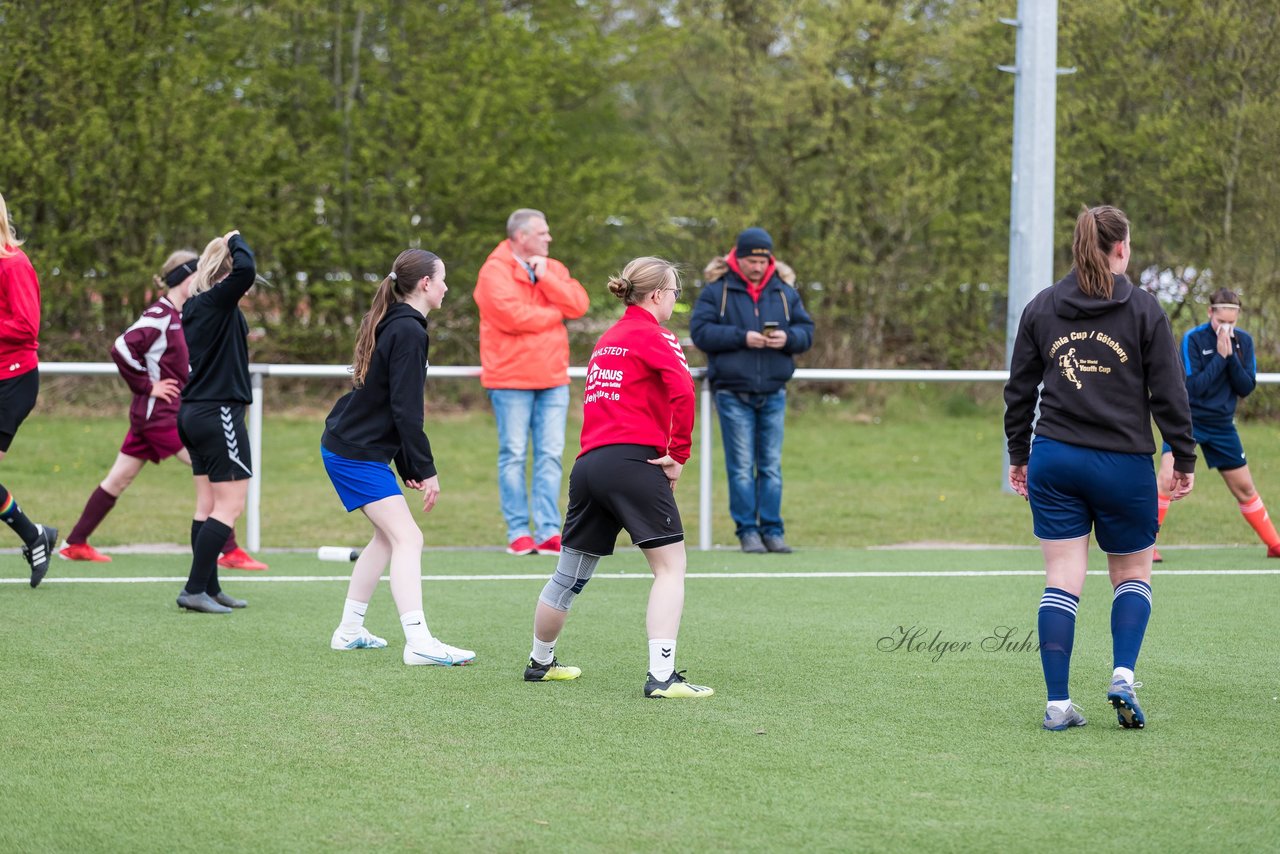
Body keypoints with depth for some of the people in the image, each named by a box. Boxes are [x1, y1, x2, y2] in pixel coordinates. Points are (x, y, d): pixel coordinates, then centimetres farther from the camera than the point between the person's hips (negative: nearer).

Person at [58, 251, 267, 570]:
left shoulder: (181, 316, 13)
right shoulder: (160, 314, -15)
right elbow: (122, 349, -23)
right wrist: (148, 386, -16)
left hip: (150, 413, 10)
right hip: (162, 414, -10)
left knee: (119, 478, 13)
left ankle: (75, 544, 19)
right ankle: (229, 552, -8)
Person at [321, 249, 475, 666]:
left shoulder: (390, 325, 14)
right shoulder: (408, 331, -17)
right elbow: (405, 410, -21)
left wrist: (410, 469, 18)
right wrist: (425, 470, -16)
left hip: (345, 447, 10)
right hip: (357, 455, -10)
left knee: (388, 536, 19)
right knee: (408, 539, -13)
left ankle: (349, 630, 25)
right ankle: (419, 642, -22)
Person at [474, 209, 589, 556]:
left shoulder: (553, 269, 14)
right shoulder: (495, 271, -6)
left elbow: (579, 304, 1)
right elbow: (510, 314, -19)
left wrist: (544, 278, -9)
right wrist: (554, 313, -5)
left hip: (552, 378, 5)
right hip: (511, 379, -5)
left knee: (550, 455, 2)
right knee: (514, 455, -2)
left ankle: (548, 532, 2)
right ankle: (518, 532, 1)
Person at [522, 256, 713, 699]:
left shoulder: (607, 339, 22)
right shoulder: (653, 336, -2)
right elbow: (682, 389, -19)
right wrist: (679, 453, -11)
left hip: (588, 462, 8)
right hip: (633, 460, -8)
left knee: (570, 574, 20)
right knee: (670, 566, -6)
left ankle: (540, 661, 35)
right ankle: (661, 675, -16)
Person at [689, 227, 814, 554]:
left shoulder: (785, 292, 10)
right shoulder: (717, 290, -1)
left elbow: (806, 331, 9)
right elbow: (700, 331, -9)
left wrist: (788, 338, -13)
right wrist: (741, 337, -18)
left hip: (773, 394, 3)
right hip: (732, 394, -3)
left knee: (772, 466, 5)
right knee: (741, 466, -2)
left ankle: (772, 530, 10)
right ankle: (747, 530, 3)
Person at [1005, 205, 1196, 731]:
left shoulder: (1040, 309, 5)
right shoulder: (1143, 310, -5)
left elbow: (1019, 390, 10)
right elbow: (1169, 393, -4)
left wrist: (1019, 455, 20)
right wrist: (1184, 459, 5)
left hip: (1054, 460, 2)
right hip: (1124, 465, -2)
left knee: (1062, 580, 3)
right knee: (1133, 573, 15)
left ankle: (1058, 704, -1)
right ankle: (1123, 676, -5)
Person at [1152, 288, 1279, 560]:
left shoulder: (1243, 341, -1)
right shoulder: (1193, 339, -14)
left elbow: (1246, 388, -6)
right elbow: (1193, 387, -21)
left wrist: (1231, 356, -19)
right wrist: (1220, 356, -24)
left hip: (1222, 425, 4)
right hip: (1187, 419, -4)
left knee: (1245, 489, 13)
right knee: (1167, 478, -22)